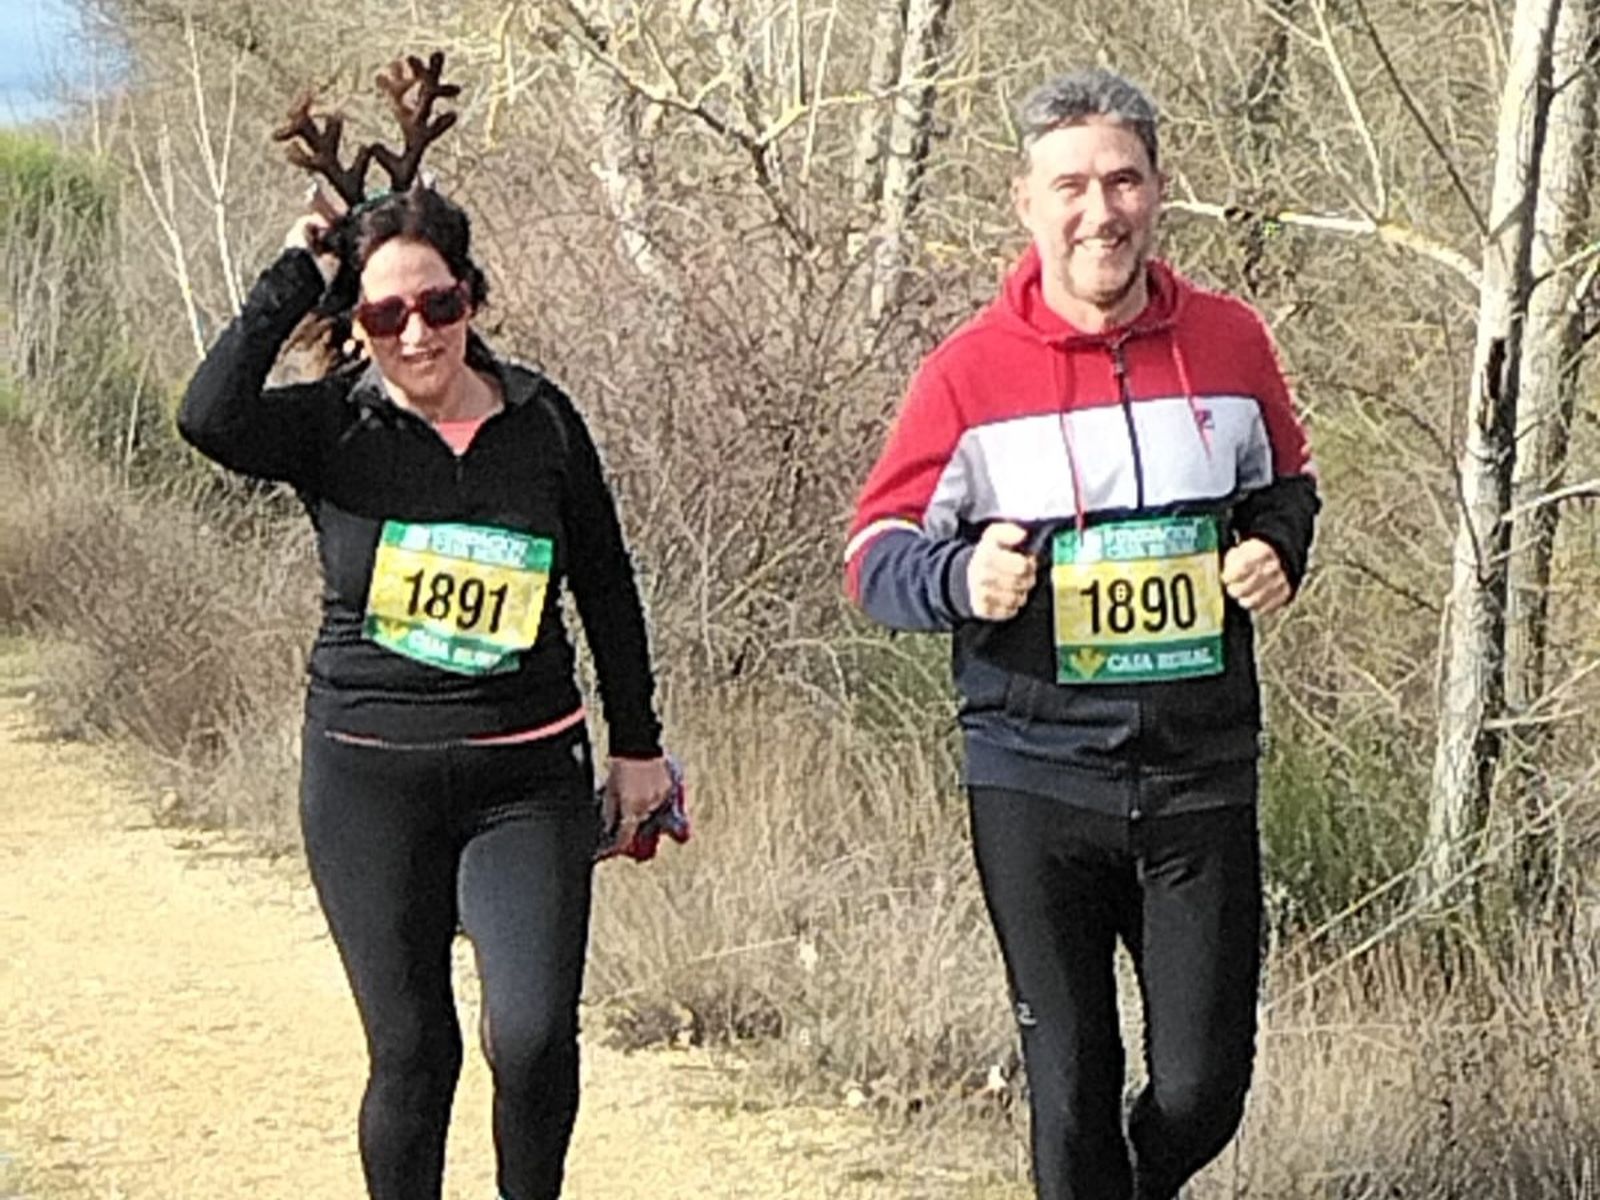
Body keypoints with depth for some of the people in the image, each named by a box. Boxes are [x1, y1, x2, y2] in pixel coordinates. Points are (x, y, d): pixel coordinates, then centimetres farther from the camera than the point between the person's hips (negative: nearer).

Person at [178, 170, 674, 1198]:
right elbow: (210, 418, -25)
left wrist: (639, 745, 16)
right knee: (412, 1050, 3)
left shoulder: (541, 421, 1)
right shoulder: (334, 429, -3)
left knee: (535, 1036, -13)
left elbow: (606, 585, 12)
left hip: (526, 777, 1)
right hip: (370, 783, 0)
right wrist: (297, 278, -17)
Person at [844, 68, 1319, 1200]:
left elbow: (1285, 483, 20)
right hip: (1036, 781, -1)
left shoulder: (1231, 342, 3)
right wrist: (962, 578, -20)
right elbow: (875, 555, 0)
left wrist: (1279, 548, -2)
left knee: (1202, 1086, 1)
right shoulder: (970, 370, -4)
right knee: (1072, 1092, 4)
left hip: (1203, 773, 2)